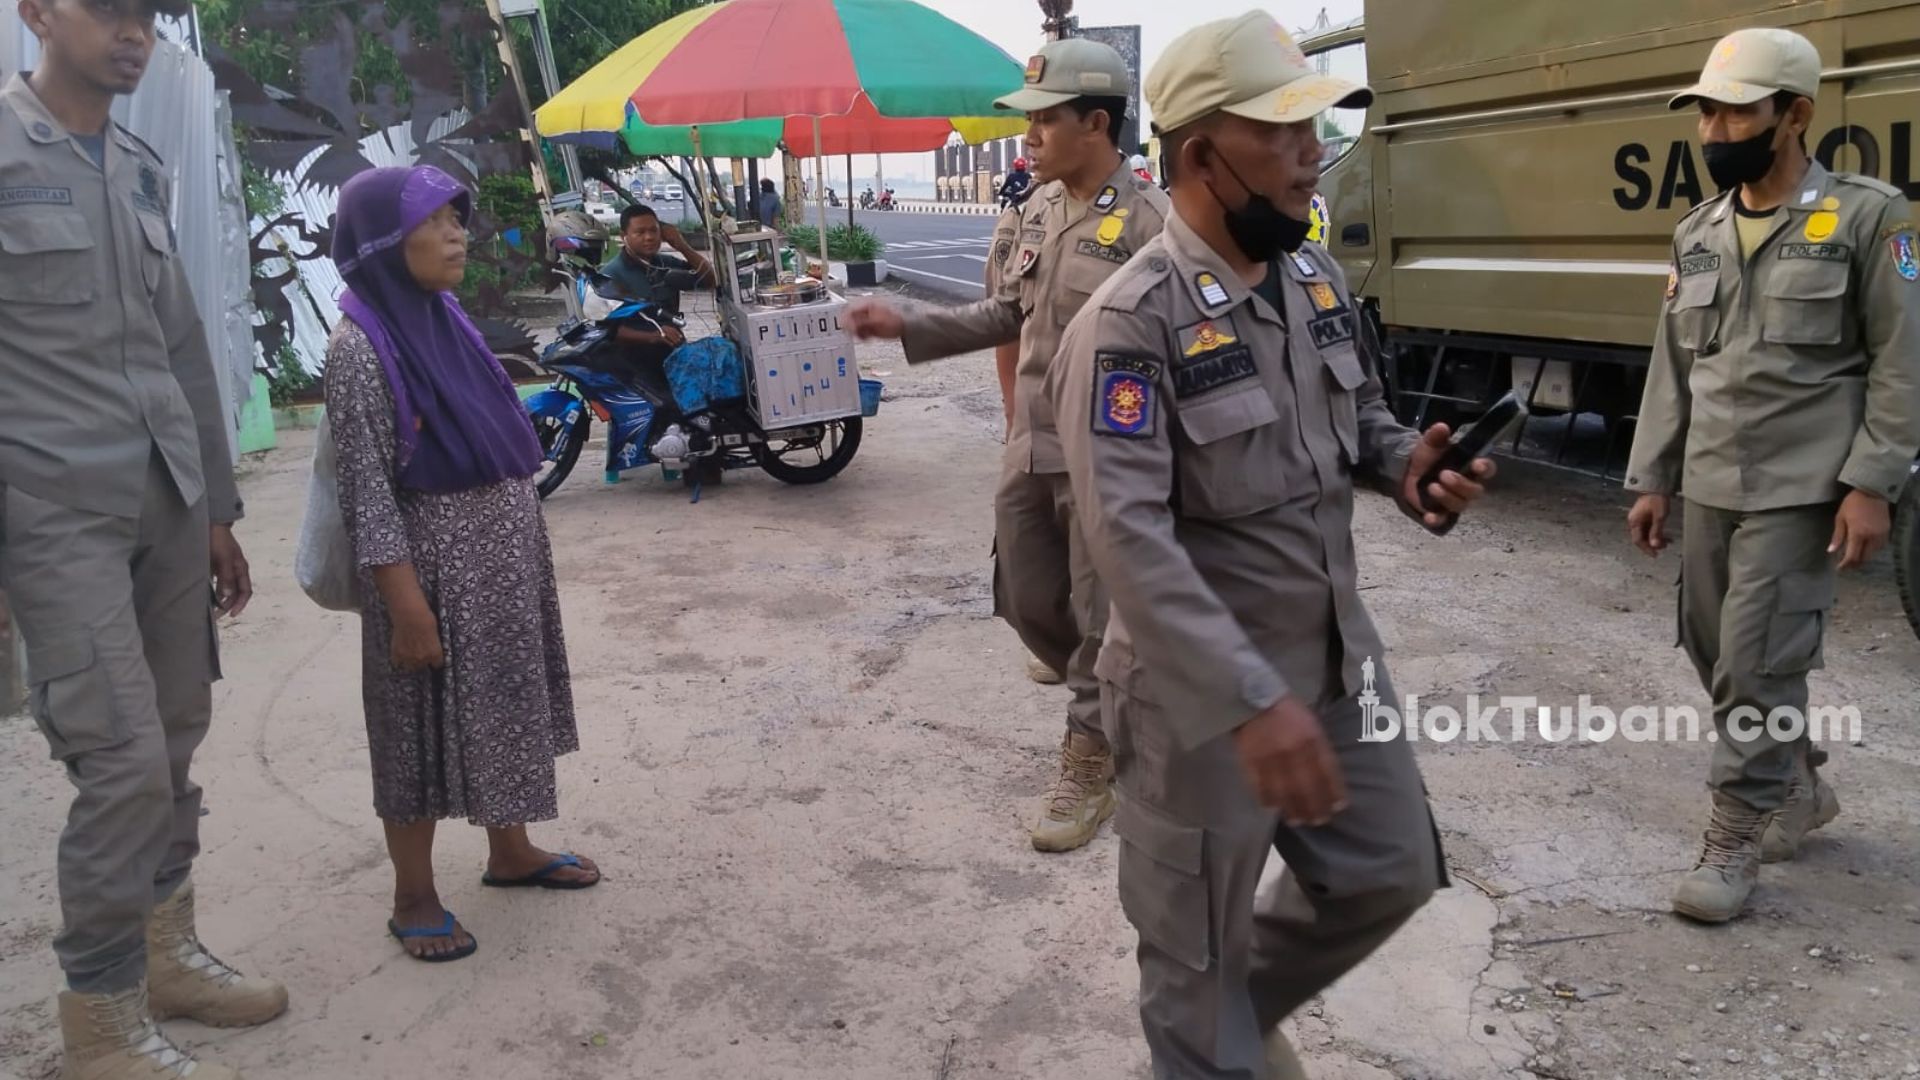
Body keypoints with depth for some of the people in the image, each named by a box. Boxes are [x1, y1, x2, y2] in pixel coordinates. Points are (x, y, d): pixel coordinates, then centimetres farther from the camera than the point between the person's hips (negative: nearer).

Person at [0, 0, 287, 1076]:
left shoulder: (145, 171, 14)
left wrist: (218, 510, 18)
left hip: (168, 501, 6)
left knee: (176, 746, 10)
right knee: (125, 764, -8)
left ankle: (168, 951, 28)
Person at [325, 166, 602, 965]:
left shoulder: (445, 318, 8)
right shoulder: (361, 345, -16)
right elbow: (367, 489, -18)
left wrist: (520, 537, 16)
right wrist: (407, 607, -20)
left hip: (502, 546, 8)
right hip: (434, 557, -8)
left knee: (502, 702, 18)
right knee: (428, 720, 4)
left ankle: (509, 850, 36)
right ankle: (414, 897, 19)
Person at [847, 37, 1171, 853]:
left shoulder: (1150, 221, -15)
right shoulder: (1037, 210, 8)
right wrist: (905, 326, 10)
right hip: (1030, 448, 8)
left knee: (1104, 620, 4)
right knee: (1028, 604, 16)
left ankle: (1088, 771, 20)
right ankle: (1110, 698, 42)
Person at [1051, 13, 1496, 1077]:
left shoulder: (1316, 274, 2)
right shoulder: (1131, 322, -23)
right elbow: (1128, 538, -31)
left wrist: (1406, 463, -7)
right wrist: (1252, 700, -37)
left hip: (1336, 649, 8)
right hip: (1201, 685, -7)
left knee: (1391, 870, 21)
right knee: (1198, 943, 10)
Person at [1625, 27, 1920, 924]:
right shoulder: (1698, 234, 10)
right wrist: (1651, 479, 10)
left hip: (1800, 488, -6)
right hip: (1709, 484, 6)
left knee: (1759, 664, -6)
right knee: (1715, 650, 12)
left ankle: (1735, 837, 8)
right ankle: (1798, 785, 34)